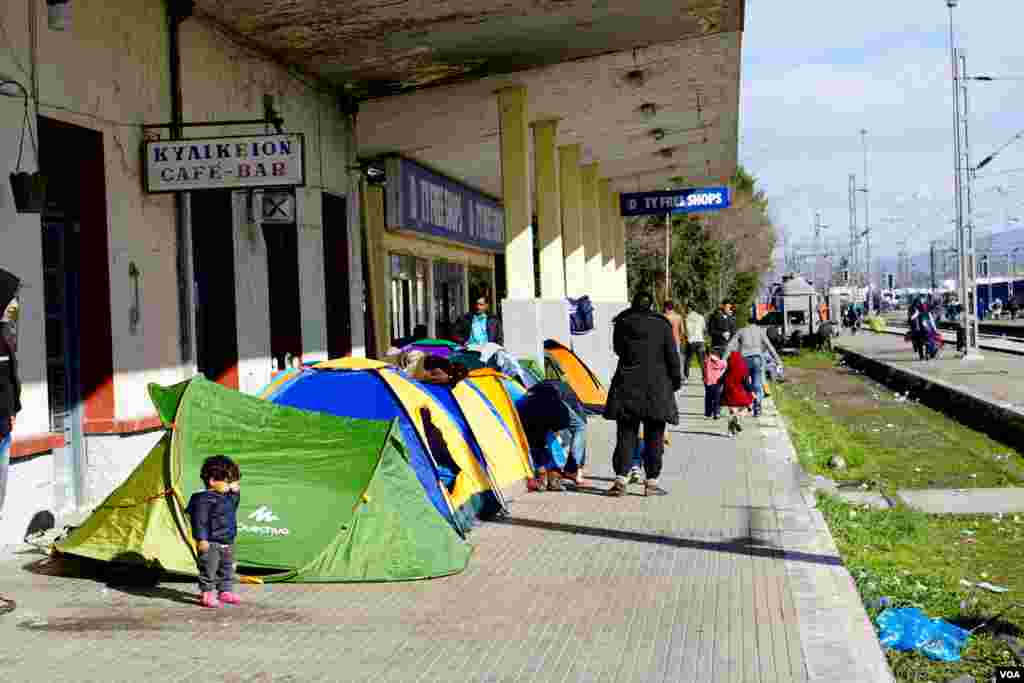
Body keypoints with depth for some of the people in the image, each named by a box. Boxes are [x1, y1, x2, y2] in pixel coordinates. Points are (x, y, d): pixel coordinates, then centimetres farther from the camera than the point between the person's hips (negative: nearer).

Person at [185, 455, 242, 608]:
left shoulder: (228, 497, 9)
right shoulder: (204, 499, -17)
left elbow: (233, 508, 30)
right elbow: (199, 521, -19)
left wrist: (235, 492, 15)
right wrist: (202, 539, -23)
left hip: (227, 543, 9)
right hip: (211, 544, -9)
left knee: (227, 569, 16)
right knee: (209, 570, -2)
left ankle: (225, 591, 27)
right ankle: (206, 594, 6)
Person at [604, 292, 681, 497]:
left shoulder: (622, 324, 2)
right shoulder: (662, 325, -3)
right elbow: (672, 356, -1)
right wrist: (676, 380, 9)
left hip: (627, 387, 1)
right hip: (657, 388, -1)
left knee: (625, 435, 5)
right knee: (654, 438, 5)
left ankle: (620, 479, -3)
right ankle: (651, 482, 4)